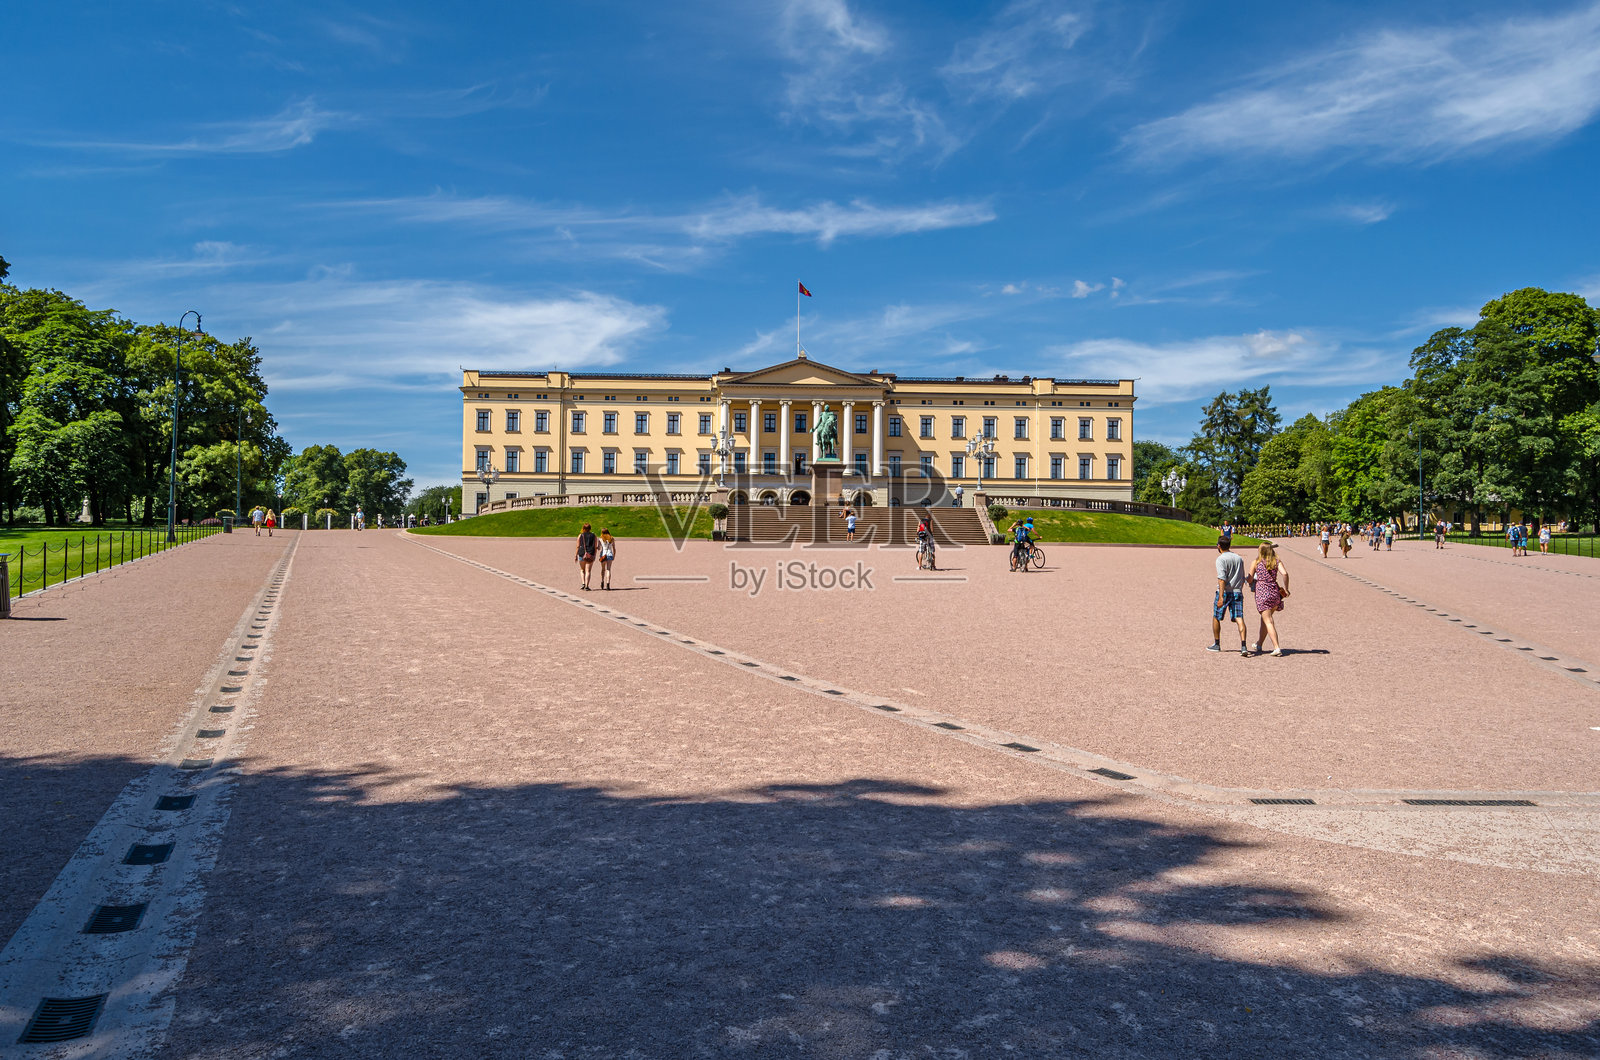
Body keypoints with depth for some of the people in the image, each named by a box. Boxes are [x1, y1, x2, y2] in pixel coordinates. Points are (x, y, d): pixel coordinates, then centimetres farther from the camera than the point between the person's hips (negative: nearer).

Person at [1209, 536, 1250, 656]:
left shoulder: (1221, 559, -8)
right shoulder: (1239, 559, 13)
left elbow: (1222, 578, -18)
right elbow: (1242, 579, 20)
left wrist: (1221, 597, -22)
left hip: (1225, 592, -5)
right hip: (1237, 592, 5)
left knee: (1216, 618, 14)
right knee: (1239, 619, -5)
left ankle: (1217, 644, 24)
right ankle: (1244, 647, -20)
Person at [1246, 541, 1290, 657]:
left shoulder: (1256, 563, 1)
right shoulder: (1277, 561, 5)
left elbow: (1250, 580, 4)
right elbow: (1284, 573, -11)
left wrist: (1245, 576, 26)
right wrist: (1286, 589, -1)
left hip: (1262, 593, -4)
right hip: (1274, 592, 4)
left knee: (1268, 621, -6)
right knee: (1265, 619, 21)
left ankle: (1276, 647, -17)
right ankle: (1259, 644, 34)